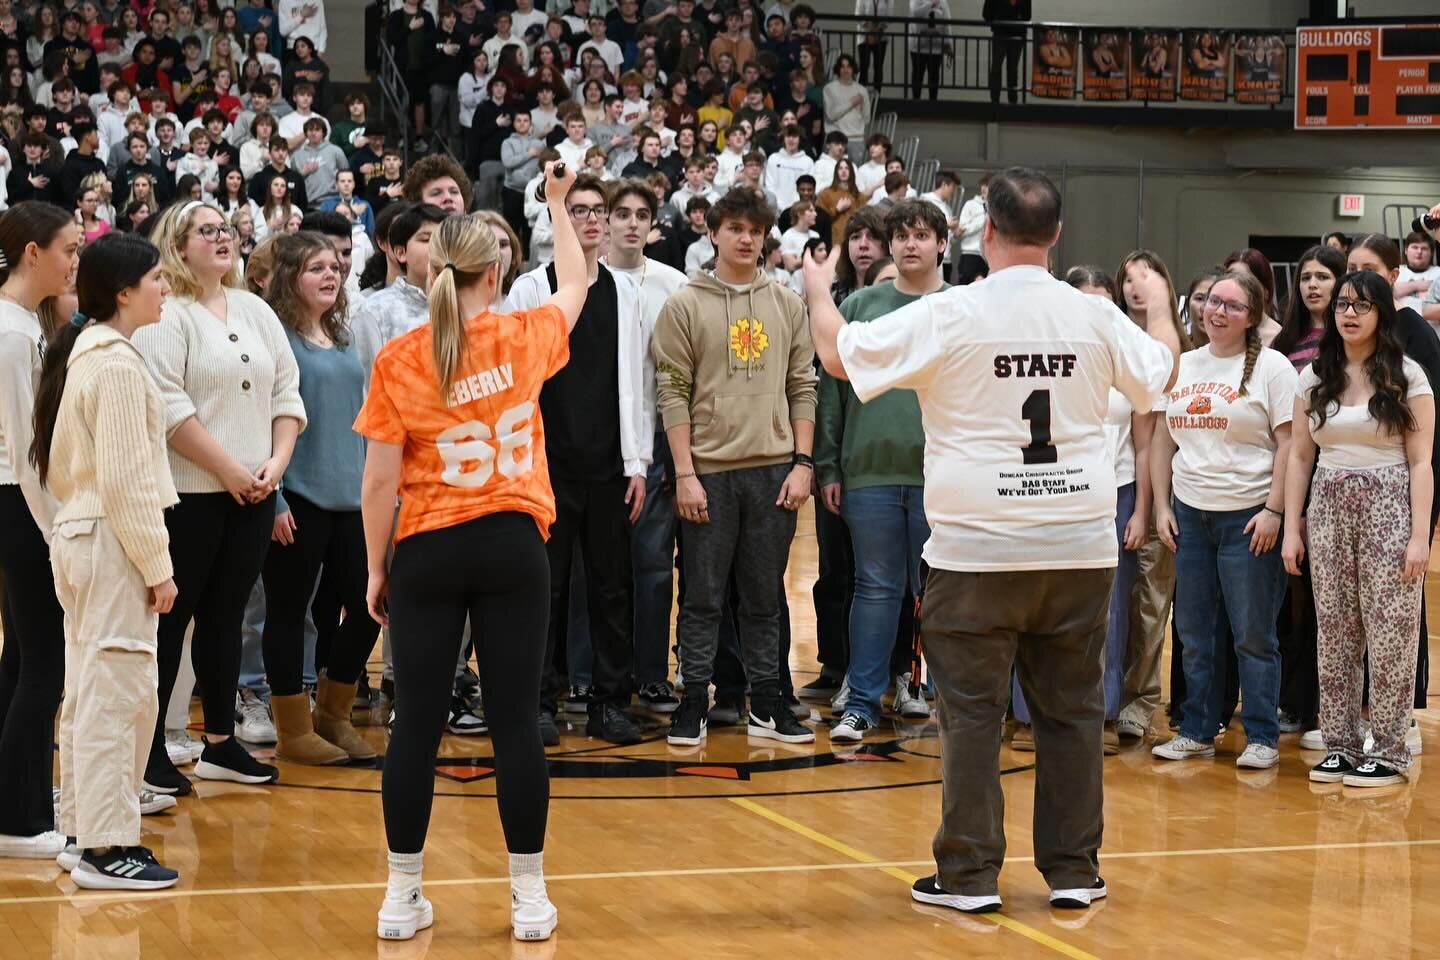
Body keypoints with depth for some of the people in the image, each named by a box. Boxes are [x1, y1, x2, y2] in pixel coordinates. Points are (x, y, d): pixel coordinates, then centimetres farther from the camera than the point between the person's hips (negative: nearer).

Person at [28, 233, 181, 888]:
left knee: (90, 693, 15)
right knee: (116, 694, -7)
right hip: (112, 541, -10)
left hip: (79, 534, 10)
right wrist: (157, 566, -15)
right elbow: (127, 479, -19)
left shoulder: (81, 354, 13)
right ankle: (104, 849, -4)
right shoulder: (117, 364, -16)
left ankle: (82, 833, 22)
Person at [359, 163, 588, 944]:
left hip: (427, 553, 0)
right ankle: (530, 900, 6)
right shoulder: (523, 339, -1)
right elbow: (575, 286, 21)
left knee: (417, 724, 5)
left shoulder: (397, 361, -6)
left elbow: (379, 481, -5)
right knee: (516, 722, 3)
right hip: (511, 547, 0)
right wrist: (557, 203, 35)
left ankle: (403, 897, 9)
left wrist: (375, 569, 6)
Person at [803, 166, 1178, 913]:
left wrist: (818, 290, 17)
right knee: (1071, 710, 10)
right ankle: (1074, 870, 14)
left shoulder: (949, 316, -10)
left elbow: (839, 356, -3)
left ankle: (970, 874, 5)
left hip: (977, 550, -3)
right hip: (1079, 549, 3)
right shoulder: (1095, 317, 0)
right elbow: (1161, 376, 18)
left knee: (972, 712, 3)